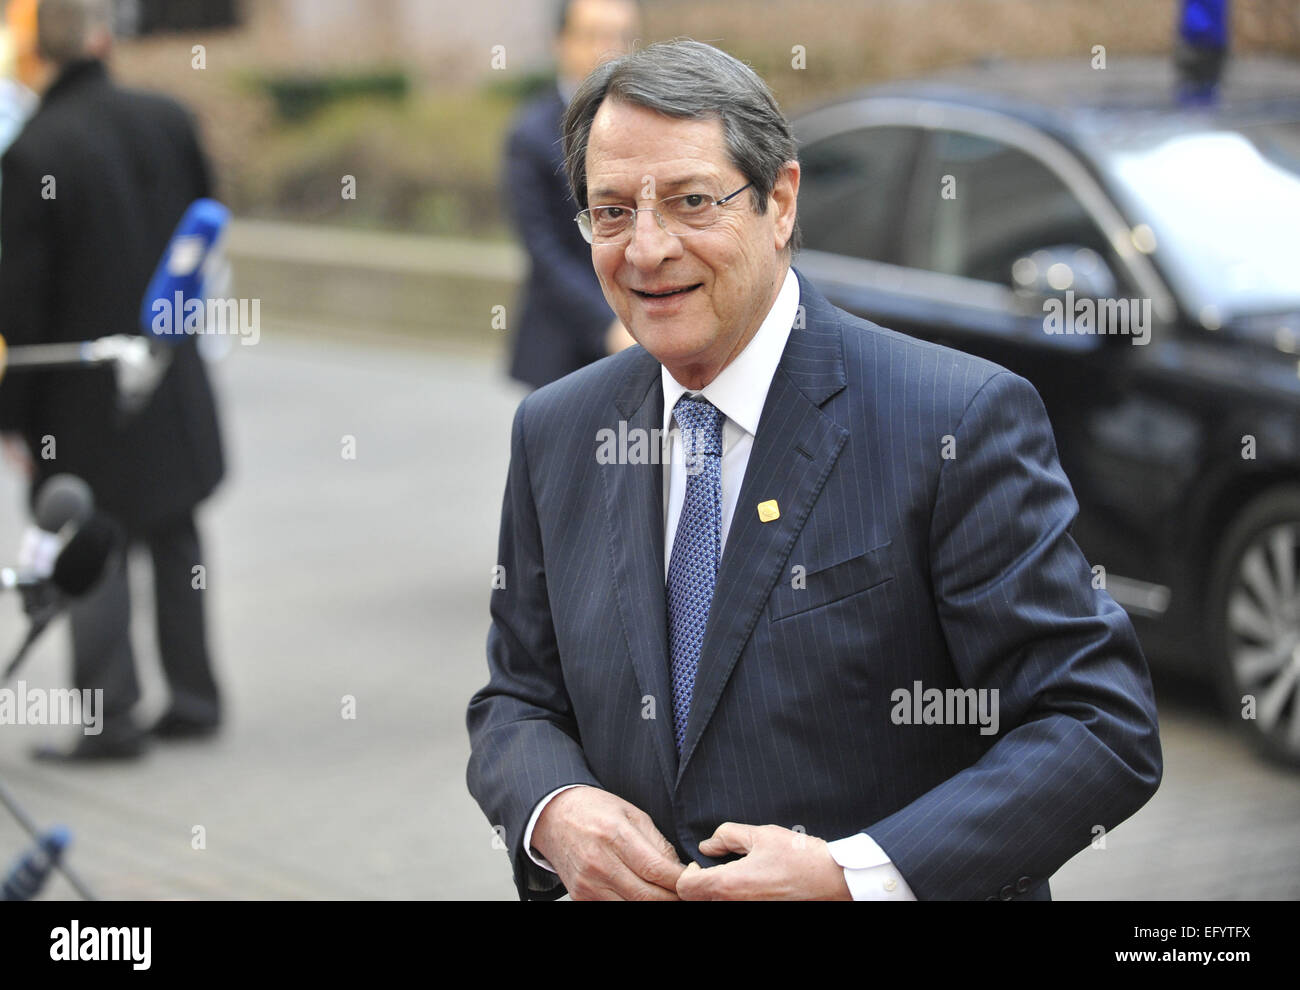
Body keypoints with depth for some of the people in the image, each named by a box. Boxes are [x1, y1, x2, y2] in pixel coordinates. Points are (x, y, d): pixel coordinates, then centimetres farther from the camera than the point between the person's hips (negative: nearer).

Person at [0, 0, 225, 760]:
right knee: (176, 537, 17)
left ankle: (111, 717, 6)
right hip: (174, 383, 5)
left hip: (85, 394, -5)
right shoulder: (168, 121, -4)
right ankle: (194, 698, 23)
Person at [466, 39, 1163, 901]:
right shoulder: (555, 434, 0)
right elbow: (518, 699, 8)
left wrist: (853, 875, -27)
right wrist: (553, 811, -14)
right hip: (639, 889, 4)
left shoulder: (960, 422, -17)